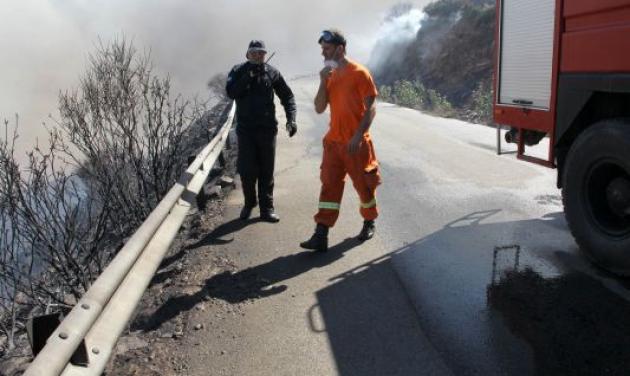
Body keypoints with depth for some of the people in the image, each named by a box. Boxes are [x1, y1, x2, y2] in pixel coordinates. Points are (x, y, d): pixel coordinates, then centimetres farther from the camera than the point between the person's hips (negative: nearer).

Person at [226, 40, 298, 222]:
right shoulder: (238, 71, 2)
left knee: (266, 171, 5)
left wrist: (291, 118, -7)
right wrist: (248, 76, -20)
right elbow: (231, 92, -13)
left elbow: (287, 96, 6)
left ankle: (266, 208, 13)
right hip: (245, 129, 0)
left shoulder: (272, 72, 3)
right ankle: (249, 203, 22)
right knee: (247, 170, -2)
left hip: (267, 129, 1)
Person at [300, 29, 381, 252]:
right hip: (333, 141, 5)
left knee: (364, 185, 9)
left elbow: (371, 109, -11)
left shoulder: (359, 73, -9)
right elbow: (319, 109, 7)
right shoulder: (330, 75, 10)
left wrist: (358, 136, -19)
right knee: (329, 185, -1)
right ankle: (321, 236, -2)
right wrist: (323, 82, -5)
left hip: (356, 143, -5)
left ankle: (369, 223, 33)